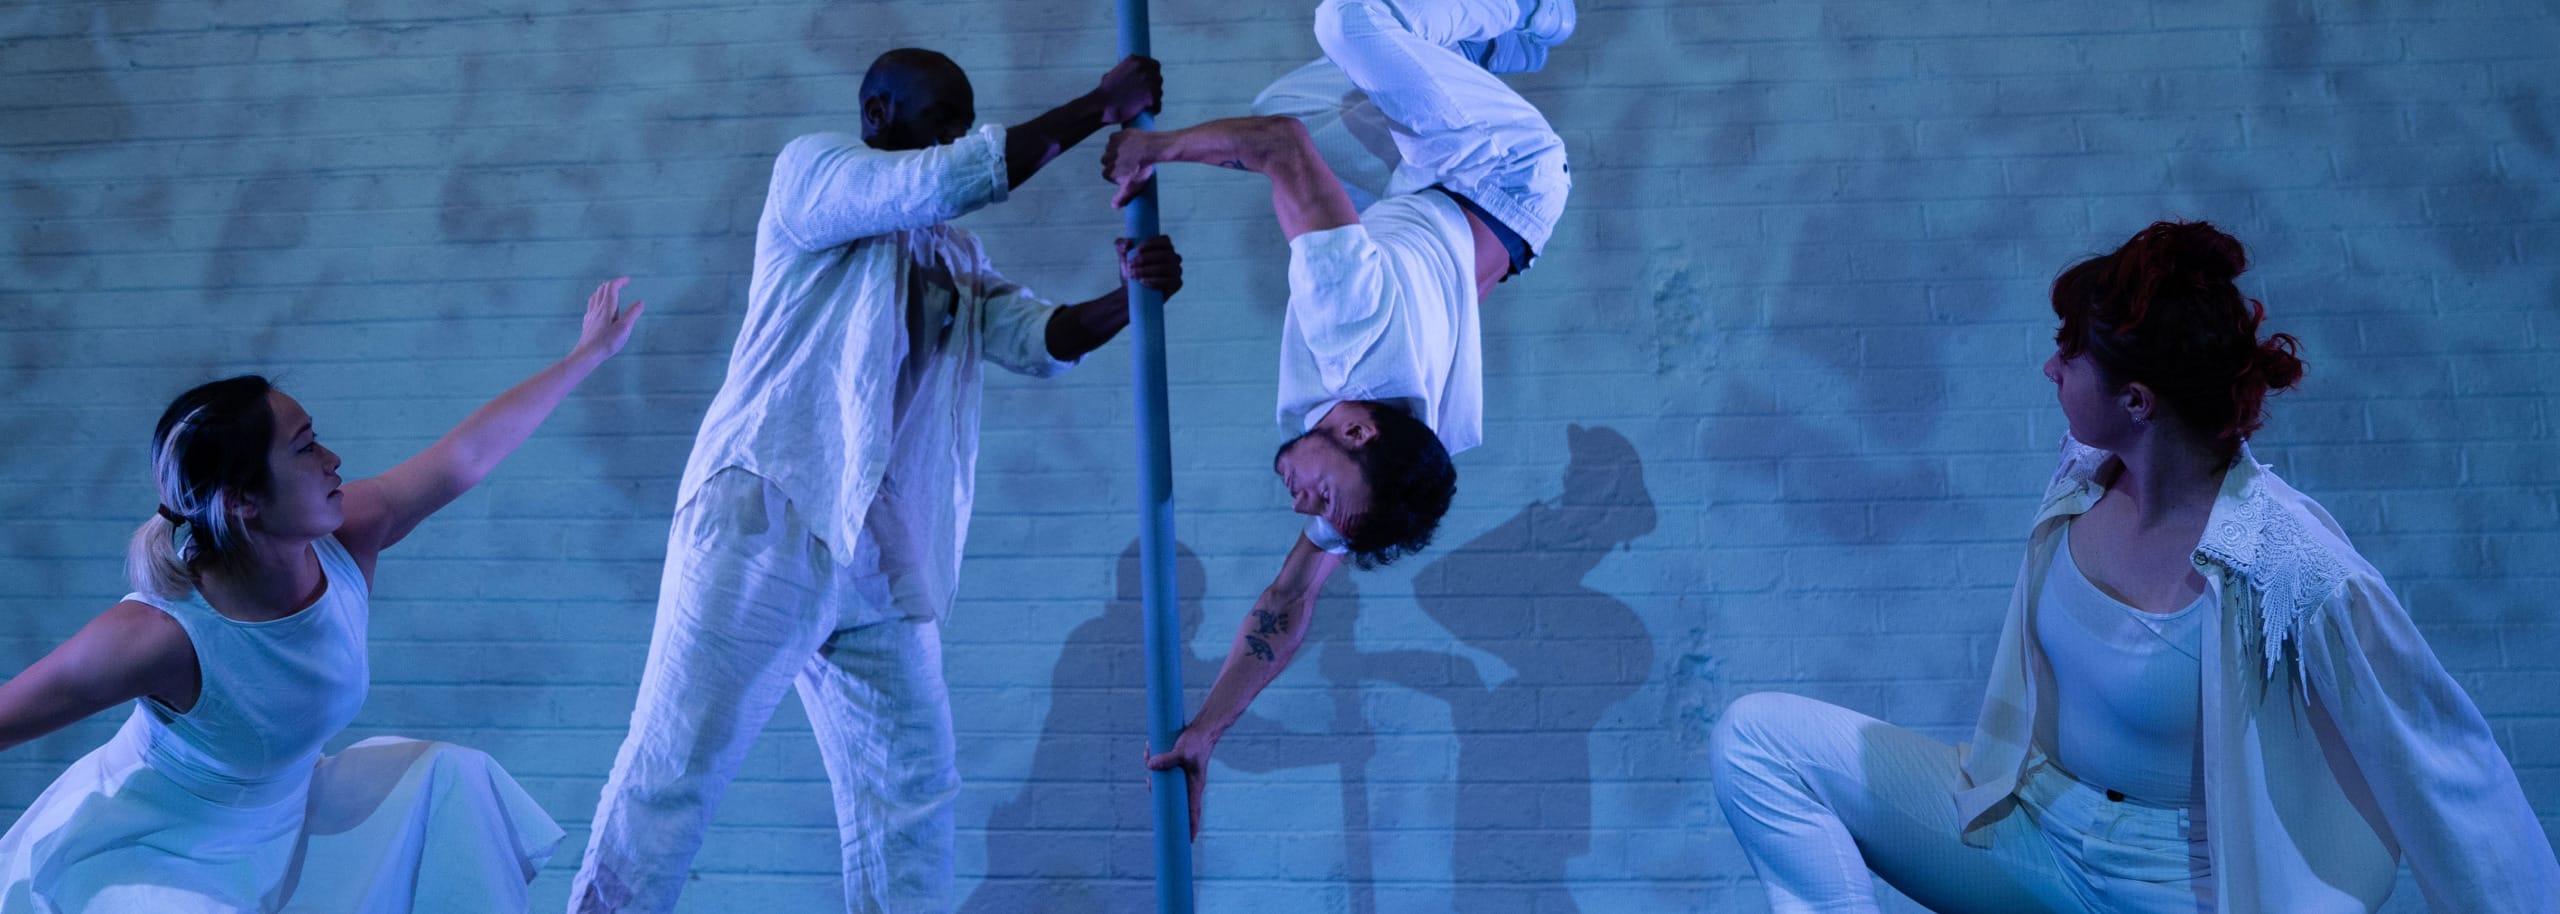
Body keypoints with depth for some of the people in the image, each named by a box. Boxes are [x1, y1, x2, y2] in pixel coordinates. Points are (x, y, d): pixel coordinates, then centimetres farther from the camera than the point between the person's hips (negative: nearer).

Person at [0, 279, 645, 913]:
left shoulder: (346, 543, -15)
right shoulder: (161, 634, -34)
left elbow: (470, 453, -3)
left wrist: (591, 352, 5)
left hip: (279, 818, 7)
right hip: (136, 859, -7)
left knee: (448, 778, 3)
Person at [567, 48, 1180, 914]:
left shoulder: (953, 258, 23)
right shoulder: (811, 169, 3)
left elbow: (1040, 337, 12)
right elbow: (950, 180, -12)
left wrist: (1131, 295, -7)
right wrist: (1098, 107, -7)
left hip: (881, 552, 7)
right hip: (767, 516, -7)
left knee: (911, 793, 2)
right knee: (675, 765, -10)